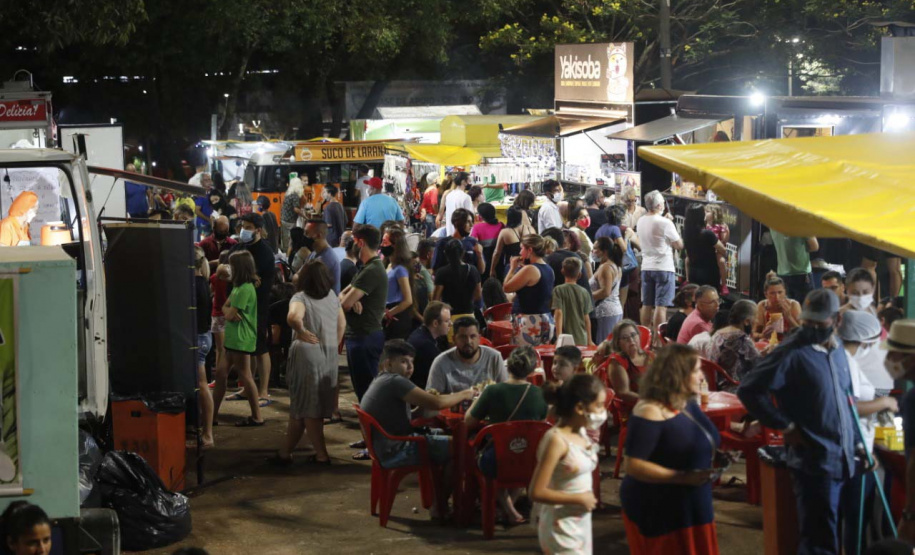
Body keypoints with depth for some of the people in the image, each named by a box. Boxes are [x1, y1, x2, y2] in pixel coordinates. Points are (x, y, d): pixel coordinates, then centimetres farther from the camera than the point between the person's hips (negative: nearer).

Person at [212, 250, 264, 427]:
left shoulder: (245, 289, -18)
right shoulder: (238, 287, 14)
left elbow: (230, 315, -17)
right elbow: (225, 308, 15)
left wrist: (229, 311, 2)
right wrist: (230, 310, -5)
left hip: (241, 340, -10)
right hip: (232, 339, 10)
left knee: (245, 377, -4)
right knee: (220, 373, 11)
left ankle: (256, 417, 3)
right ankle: (212, 414, 17)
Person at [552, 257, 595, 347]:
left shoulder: (558, 290, -4)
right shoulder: (584, 292, 5)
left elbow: (559, 313, -11)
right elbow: (586, 318, 9)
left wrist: (559, 337, -13)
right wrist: (589, 340, 16)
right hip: (582, 340, 3)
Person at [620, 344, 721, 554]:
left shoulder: (688, 404, 8)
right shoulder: (650, 411, -20)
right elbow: (633, 465, -25)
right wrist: (682, 478, -28)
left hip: (692, 507, 9)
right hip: (659, 511, -9)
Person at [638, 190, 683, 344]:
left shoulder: (641, 222, 4)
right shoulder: (665, 223, -15)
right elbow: (679, 245, -9)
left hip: (646, 266, 6)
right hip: (664, 267, -6)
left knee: (647, 304, 12)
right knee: (661, 305, -5)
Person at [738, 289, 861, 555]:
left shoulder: (837, 347, 9)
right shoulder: (792, 352, -15)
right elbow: (749, 390, -19)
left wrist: (856, 440, 18)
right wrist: (786, 426, -16)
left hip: (843, 459, 8)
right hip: (814, 459, -8)